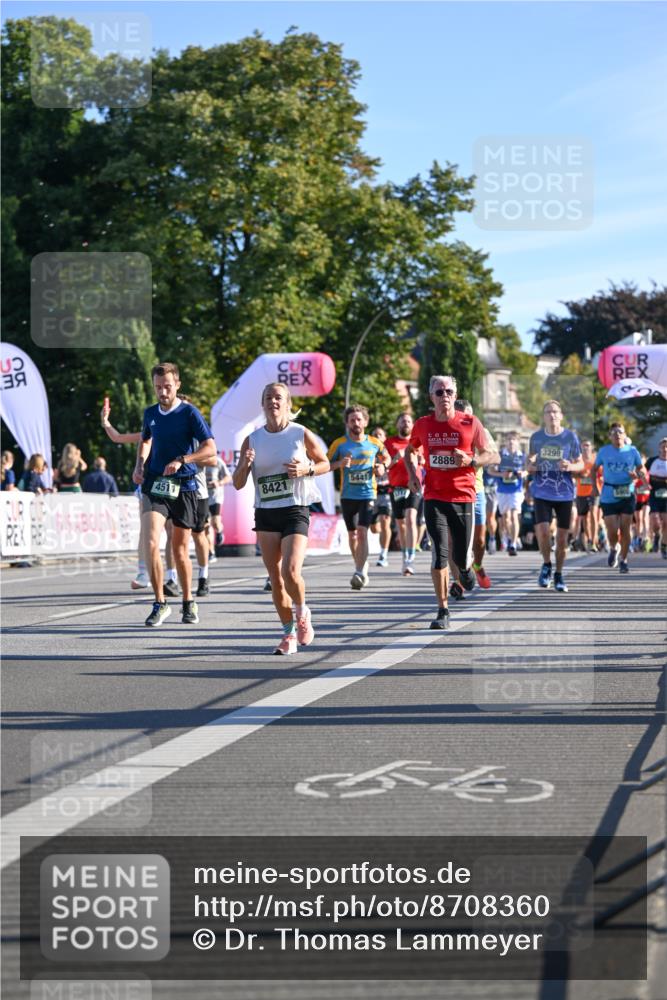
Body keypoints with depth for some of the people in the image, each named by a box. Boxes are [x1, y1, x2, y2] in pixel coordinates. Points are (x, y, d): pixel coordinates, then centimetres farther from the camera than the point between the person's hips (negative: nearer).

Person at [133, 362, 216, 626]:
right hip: (153, 485, 2)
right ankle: (160, 603, -6)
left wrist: (181, 460, -23)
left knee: (180, 550, 7)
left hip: (183, 487, -2)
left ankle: (188, 603, 26)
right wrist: (139, 465, 11)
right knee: (151, 544, -16)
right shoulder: (150, 413, 9)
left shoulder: (189, 413, -5)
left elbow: (210, 448, -11)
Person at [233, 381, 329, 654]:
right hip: (265, 514, 3)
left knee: (290, 571, -19)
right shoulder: (252, 440, 5)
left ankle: (302, 614, 11)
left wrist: (307, 470, -10)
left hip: (295, 511, -3)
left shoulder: (301, 434, -2)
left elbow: (325, 463, 10)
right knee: (275, 578, 3)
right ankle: (289, 633, 17)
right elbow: (237, 483, 5)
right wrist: (245, 465, -16)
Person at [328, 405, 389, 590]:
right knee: (352, 534, 11)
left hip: (368, 494, -2)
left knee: (362, 532, -16)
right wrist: (340, 464, -15)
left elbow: (386, 457, 21)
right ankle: (361, 566, 31)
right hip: (348, 496, 2)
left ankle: (360, 573, -18)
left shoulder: (375, 443, 2)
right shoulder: (339, 444, 0)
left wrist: (382, 466, -1)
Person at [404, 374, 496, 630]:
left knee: (461, 556, 3)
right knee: (439, 554, -9)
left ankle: (466, 568, 43)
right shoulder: (422, 425, 3)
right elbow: (409, 451, 21)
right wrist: (412, 474, 3)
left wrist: (471, 460, -16)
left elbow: (489, 454, 4)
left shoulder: (470, 423, -3)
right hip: (434, 498, 1)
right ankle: (443, 611, -1)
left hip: (463, 496, -1)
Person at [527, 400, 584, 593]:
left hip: (564, 493, 0)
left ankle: (559, 575, 22)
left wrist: (570, 467, -18)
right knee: (542, 531, -16)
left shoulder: (570, 437, -2)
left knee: (562, 536, 4)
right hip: (542, 492, 0)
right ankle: (546, 565, 11)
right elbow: (530, 460, 17)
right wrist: (530, 466, -6)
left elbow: (581, 464, 4)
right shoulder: (536, 437, 3)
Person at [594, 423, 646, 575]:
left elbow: (642, 468, 10)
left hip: (627, 495, 0)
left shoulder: (632, 451, 2)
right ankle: (613, 549, 29)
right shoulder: (604, 451, 2)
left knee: (625, 529, 1)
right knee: (612, 531, -5)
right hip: (608, 496, 0)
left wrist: (637, 474, -13)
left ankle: (623, 560, 16)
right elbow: (595, 468, 13)